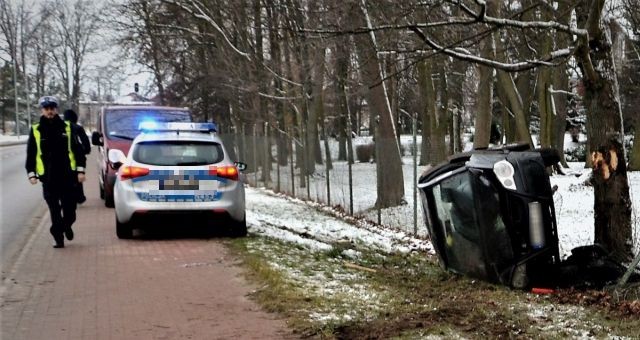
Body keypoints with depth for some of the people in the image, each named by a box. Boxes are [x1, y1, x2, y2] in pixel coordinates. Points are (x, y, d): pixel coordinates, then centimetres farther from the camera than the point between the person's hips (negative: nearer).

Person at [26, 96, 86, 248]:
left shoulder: (67, 127, 5)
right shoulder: (36, 131, 5)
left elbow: (77, 149, 7)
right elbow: (30, 154, 8)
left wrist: (80, 170, 1)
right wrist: (31, 173, 0)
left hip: (68, 176, 0)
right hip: (48, 177, 0)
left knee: (69, 208, 6)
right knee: (54, 210, 0)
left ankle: (67, 225, 35)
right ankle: (58, 238, 9)